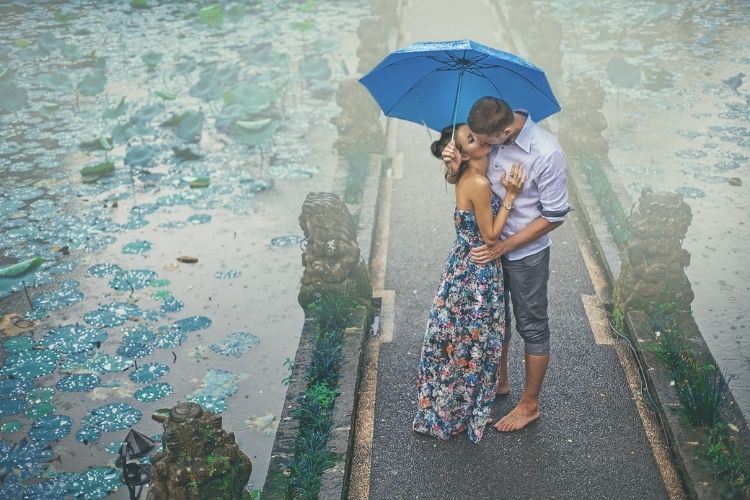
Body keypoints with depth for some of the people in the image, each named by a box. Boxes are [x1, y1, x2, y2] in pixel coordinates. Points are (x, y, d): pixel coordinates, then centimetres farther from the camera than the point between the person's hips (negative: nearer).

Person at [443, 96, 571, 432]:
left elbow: (554, 216, -20)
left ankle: (530, 405, 27)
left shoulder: (546, 153, -28)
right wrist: (454, 168, -22)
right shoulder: (491, 136, -10)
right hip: (491, 244, 7)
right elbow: (457, 180, 3)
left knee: (532, 327, 10)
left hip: (526, 252, -6)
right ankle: (500, 381, 45)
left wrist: (502, 247, -20)